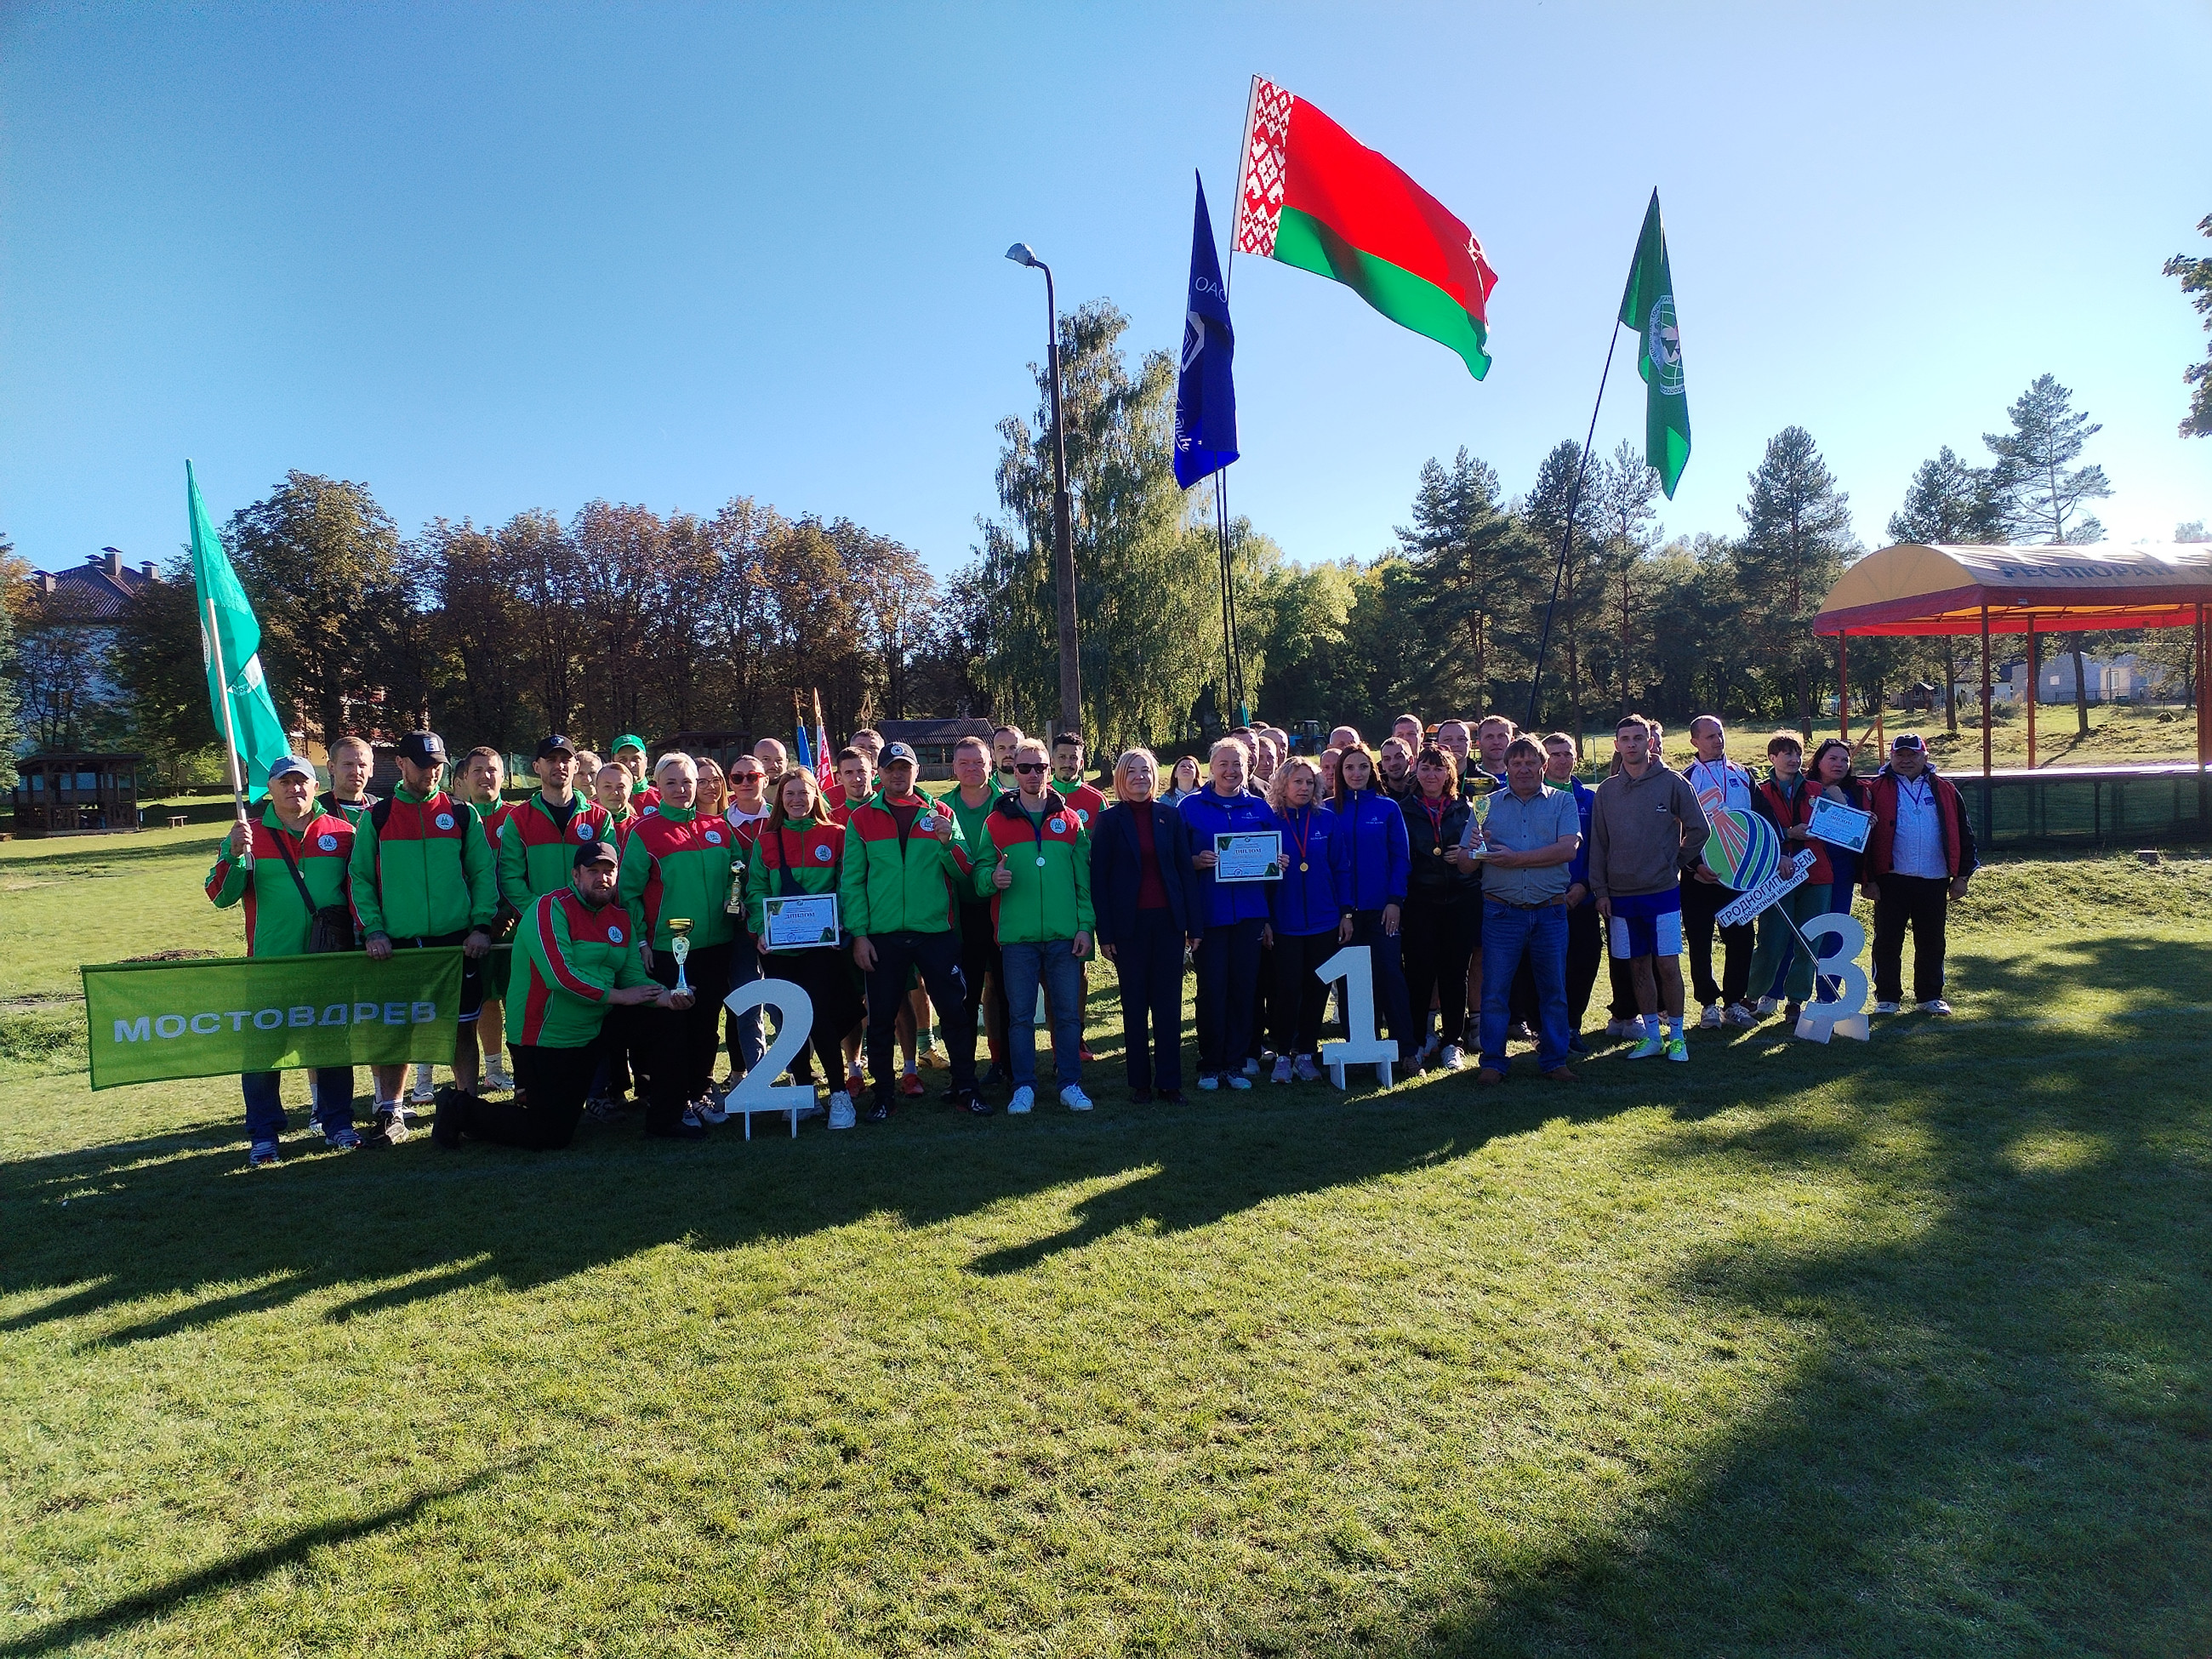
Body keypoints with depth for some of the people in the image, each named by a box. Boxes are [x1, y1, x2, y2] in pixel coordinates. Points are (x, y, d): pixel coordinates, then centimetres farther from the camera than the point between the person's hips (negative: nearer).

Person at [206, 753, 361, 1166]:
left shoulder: (343, 833, 5)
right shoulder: (249, 835, 3)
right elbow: (220, 896, -3)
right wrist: (234, 855, -19)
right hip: (270, 964, -1)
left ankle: (337, 1123, 22)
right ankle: (263, 1135, 14)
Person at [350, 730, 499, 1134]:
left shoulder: (462, 815, 7)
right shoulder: (377, 818, 6)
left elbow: (484, 874, 7)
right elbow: (360, 879, 6)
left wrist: (482, 925, -4)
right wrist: (373, 930, -6)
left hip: (457, 942, 0)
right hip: (398, 945, 0)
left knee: (462, 1028, 6)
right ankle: (391, 1112, 18)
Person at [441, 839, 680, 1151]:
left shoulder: (620, 919, 7)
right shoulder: (550, 908, -17)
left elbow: (633, 976, 2)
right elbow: (561, 976, -27)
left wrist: (663, 996, -18)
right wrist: (618, 996, -23)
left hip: (589, 1036, 8)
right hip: (543, 1039, -8)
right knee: (551, 1137, -2)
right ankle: (463, 1111, 12)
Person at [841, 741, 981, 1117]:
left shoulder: (941, 814, 6)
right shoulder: (861, 819, 5)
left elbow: (963, 874, 4)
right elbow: (851, 881, 2)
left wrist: (948, 843, -15)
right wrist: (858, 934, -5)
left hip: (936, 931, 0)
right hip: (882, 935, 0)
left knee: (956, 1009, 3)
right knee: (881, 1019, 7)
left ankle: (965, 1087, 18)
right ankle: (882, 1094, 21)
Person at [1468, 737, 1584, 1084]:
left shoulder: (1562, 802, 6)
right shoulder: (1487, 804, 8)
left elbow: (1568, 849, -10)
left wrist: (1515, 858, -13)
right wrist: (1476, 853, -19)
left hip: (1550, 913, 0)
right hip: (1501, 911, 0)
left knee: (1554, 990, 8)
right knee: (1494, 990, 2)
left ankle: (1554, 1060, 20)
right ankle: (1493, 1062, 12)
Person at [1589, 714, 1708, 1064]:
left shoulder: (1672, 783, -2)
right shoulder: (1607, 790, 7)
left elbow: (1698, 829, 1)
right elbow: (1598, 844, 8)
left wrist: (1675, 863, 1)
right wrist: (1599, 890, 3)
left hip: (1662, 891, -3)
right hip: (1621, 895, 3)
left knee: (1667, 965, -2)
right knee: (1638, 967, 8)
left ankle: (1676, 1036, 10)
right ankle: (1651, 1035, 18)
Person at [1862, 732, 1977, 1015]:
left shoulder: (1945, 791, 8)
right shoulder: (1877, 790, 0)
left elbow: (1963, 834, 11)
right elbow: (1865, 836, -3)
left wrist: (1961, 875, 5)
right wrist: (1868, 880, -7)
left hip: (1934, 881, 3)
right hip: (1891, 880, -2)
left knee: (1931, 942, 10)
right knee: (1887, 941, 2)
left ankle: (1930, 996, 22)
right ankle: (1887, 998, 12)